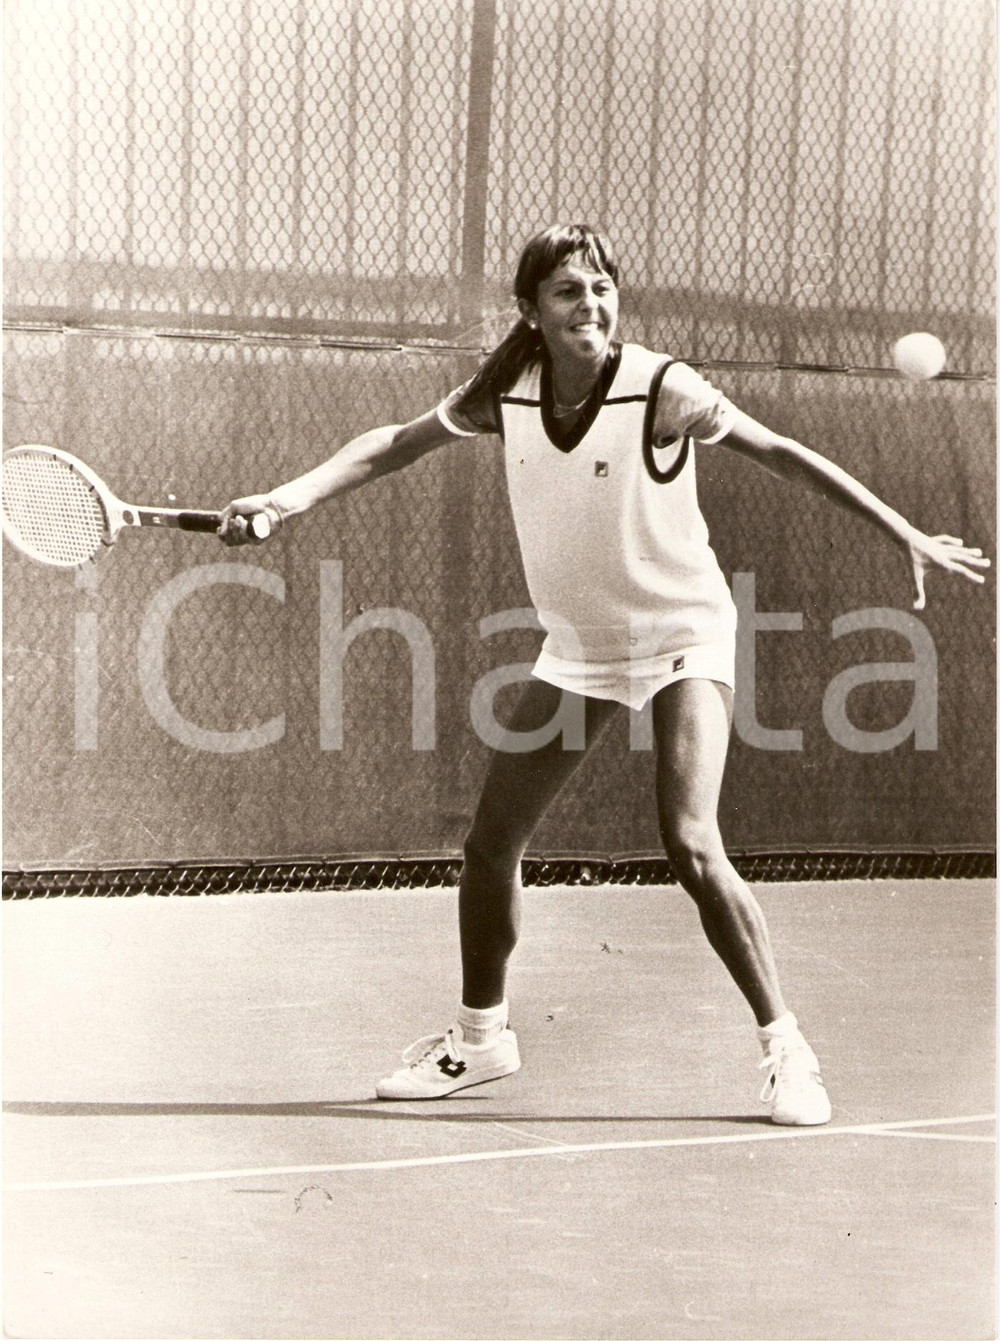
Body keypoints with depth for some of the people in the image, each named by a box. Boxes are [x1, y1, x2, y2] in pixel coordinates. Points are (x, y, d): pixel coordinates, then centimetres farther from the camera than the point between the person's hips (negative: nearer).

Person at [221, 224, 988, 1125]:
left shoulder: (661, 391, -21)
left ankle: (785, 1046, -9)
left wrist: (908, 537, -15)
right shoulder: (505, 397, -9)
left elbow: (784, 456, -14)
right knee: (491, 845, 6)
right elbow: (394, 445, 4)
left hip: (681, 635, -5)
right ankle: (482, 1033, 28)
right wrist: (288, 498, -9)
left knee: (691, 847, -22)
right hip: (577, 646, 5)